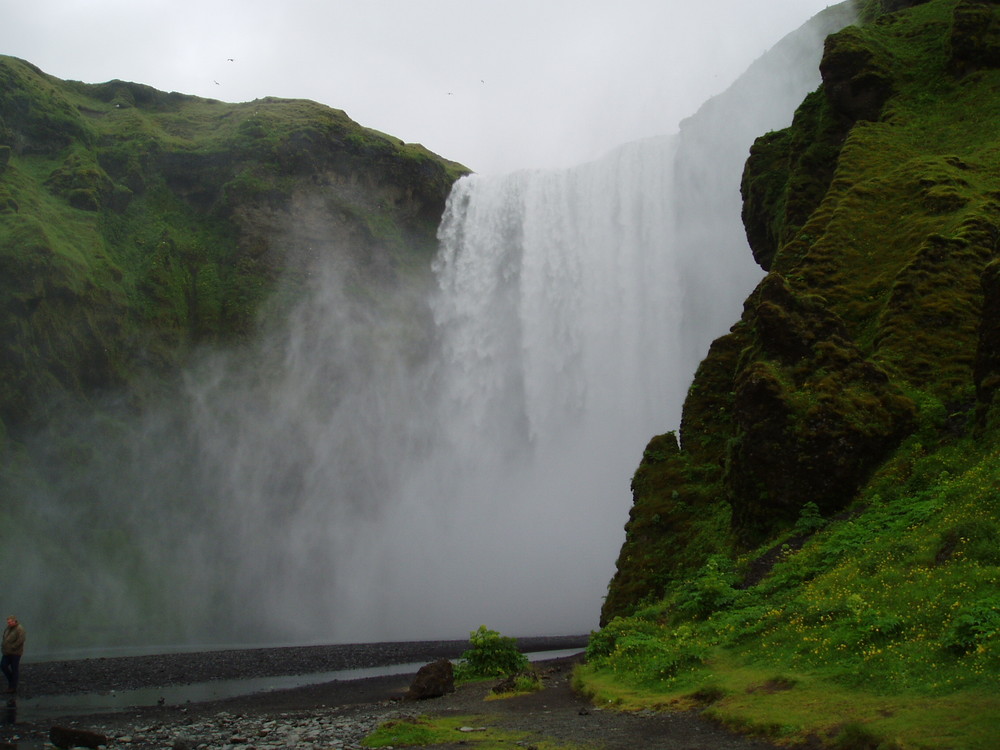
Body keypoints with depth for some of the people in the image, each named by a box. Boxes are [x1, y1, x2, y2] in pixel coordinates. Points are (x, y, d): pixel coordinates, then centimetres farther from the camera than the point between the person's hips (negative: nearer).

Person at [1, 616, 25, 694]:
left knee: (14, 669, 0)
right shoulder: (9, 628, 11)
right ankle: (11, 680, 21)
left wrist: (11, 648, -21)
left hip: (15, 653, -8)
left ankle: (13, 687, 7)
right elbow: (4, 638, 20)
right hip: (7, 653, 8)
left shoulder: (19, 629, -14)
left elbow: (21, 640, -22)